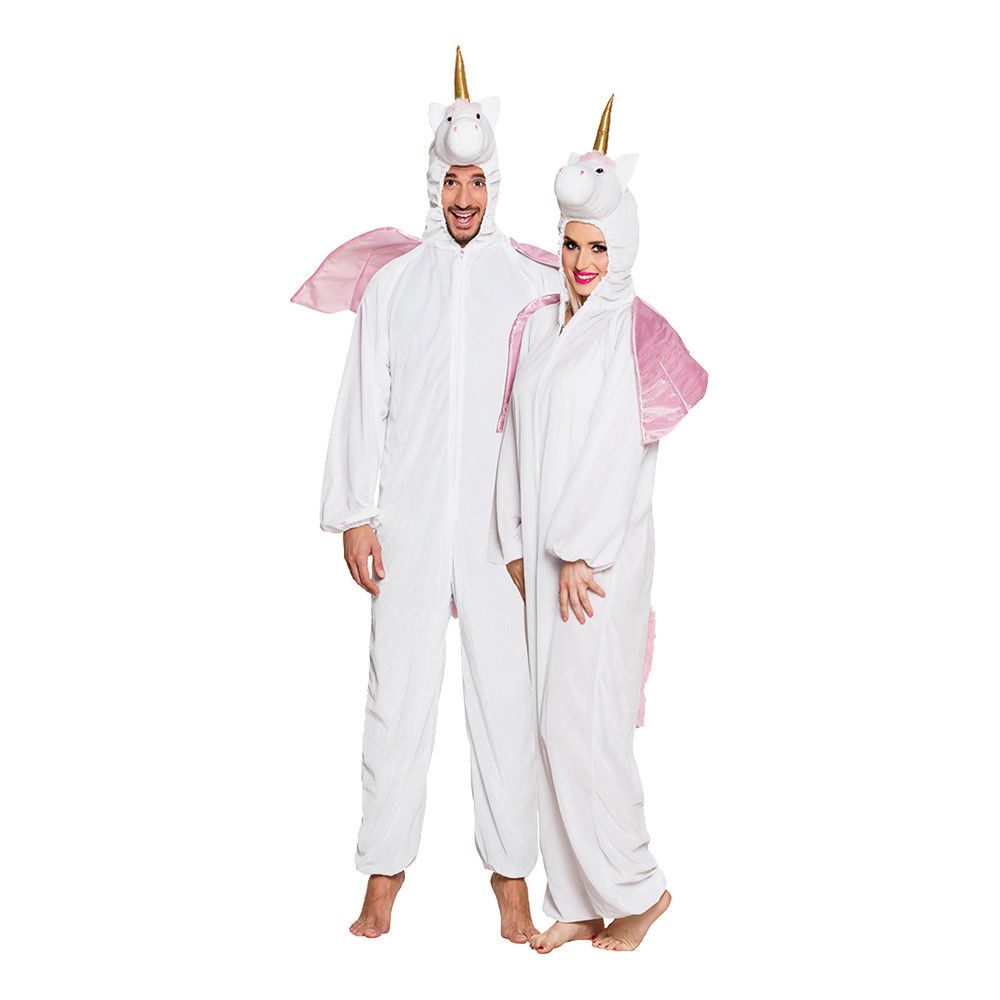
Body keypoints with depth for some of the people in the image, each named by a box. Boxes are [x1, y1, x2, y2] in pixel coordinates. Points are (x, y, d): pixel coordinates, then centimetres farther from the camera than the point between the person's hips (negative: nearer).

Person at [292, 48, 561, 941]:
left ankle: (511, 872, 17)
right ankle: (386, 869, 18)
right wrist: (354, 515, 1)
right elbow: (362, 405, 6)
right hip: (408, 522, 1)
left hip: (499, 523, 0)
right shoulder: (390, 282, 7)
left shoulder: (535, 283, 4)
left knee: (506, 694, 3)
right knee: (400, 690, 4)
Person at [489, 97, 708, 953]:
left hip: (604, 552, -6)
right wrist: (517, 546, 5)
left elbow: (622, 454, -12)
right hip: (540, 550, 6)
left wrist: (582, 556, -15)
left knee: (582, 721, -7)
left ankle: (636, 888, 12)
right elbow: (516, 438, 10)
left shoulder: (636, 335, -6)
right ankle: (578, 900, 18)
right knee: (554, 718, 7)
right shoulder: (535, 326, 11)